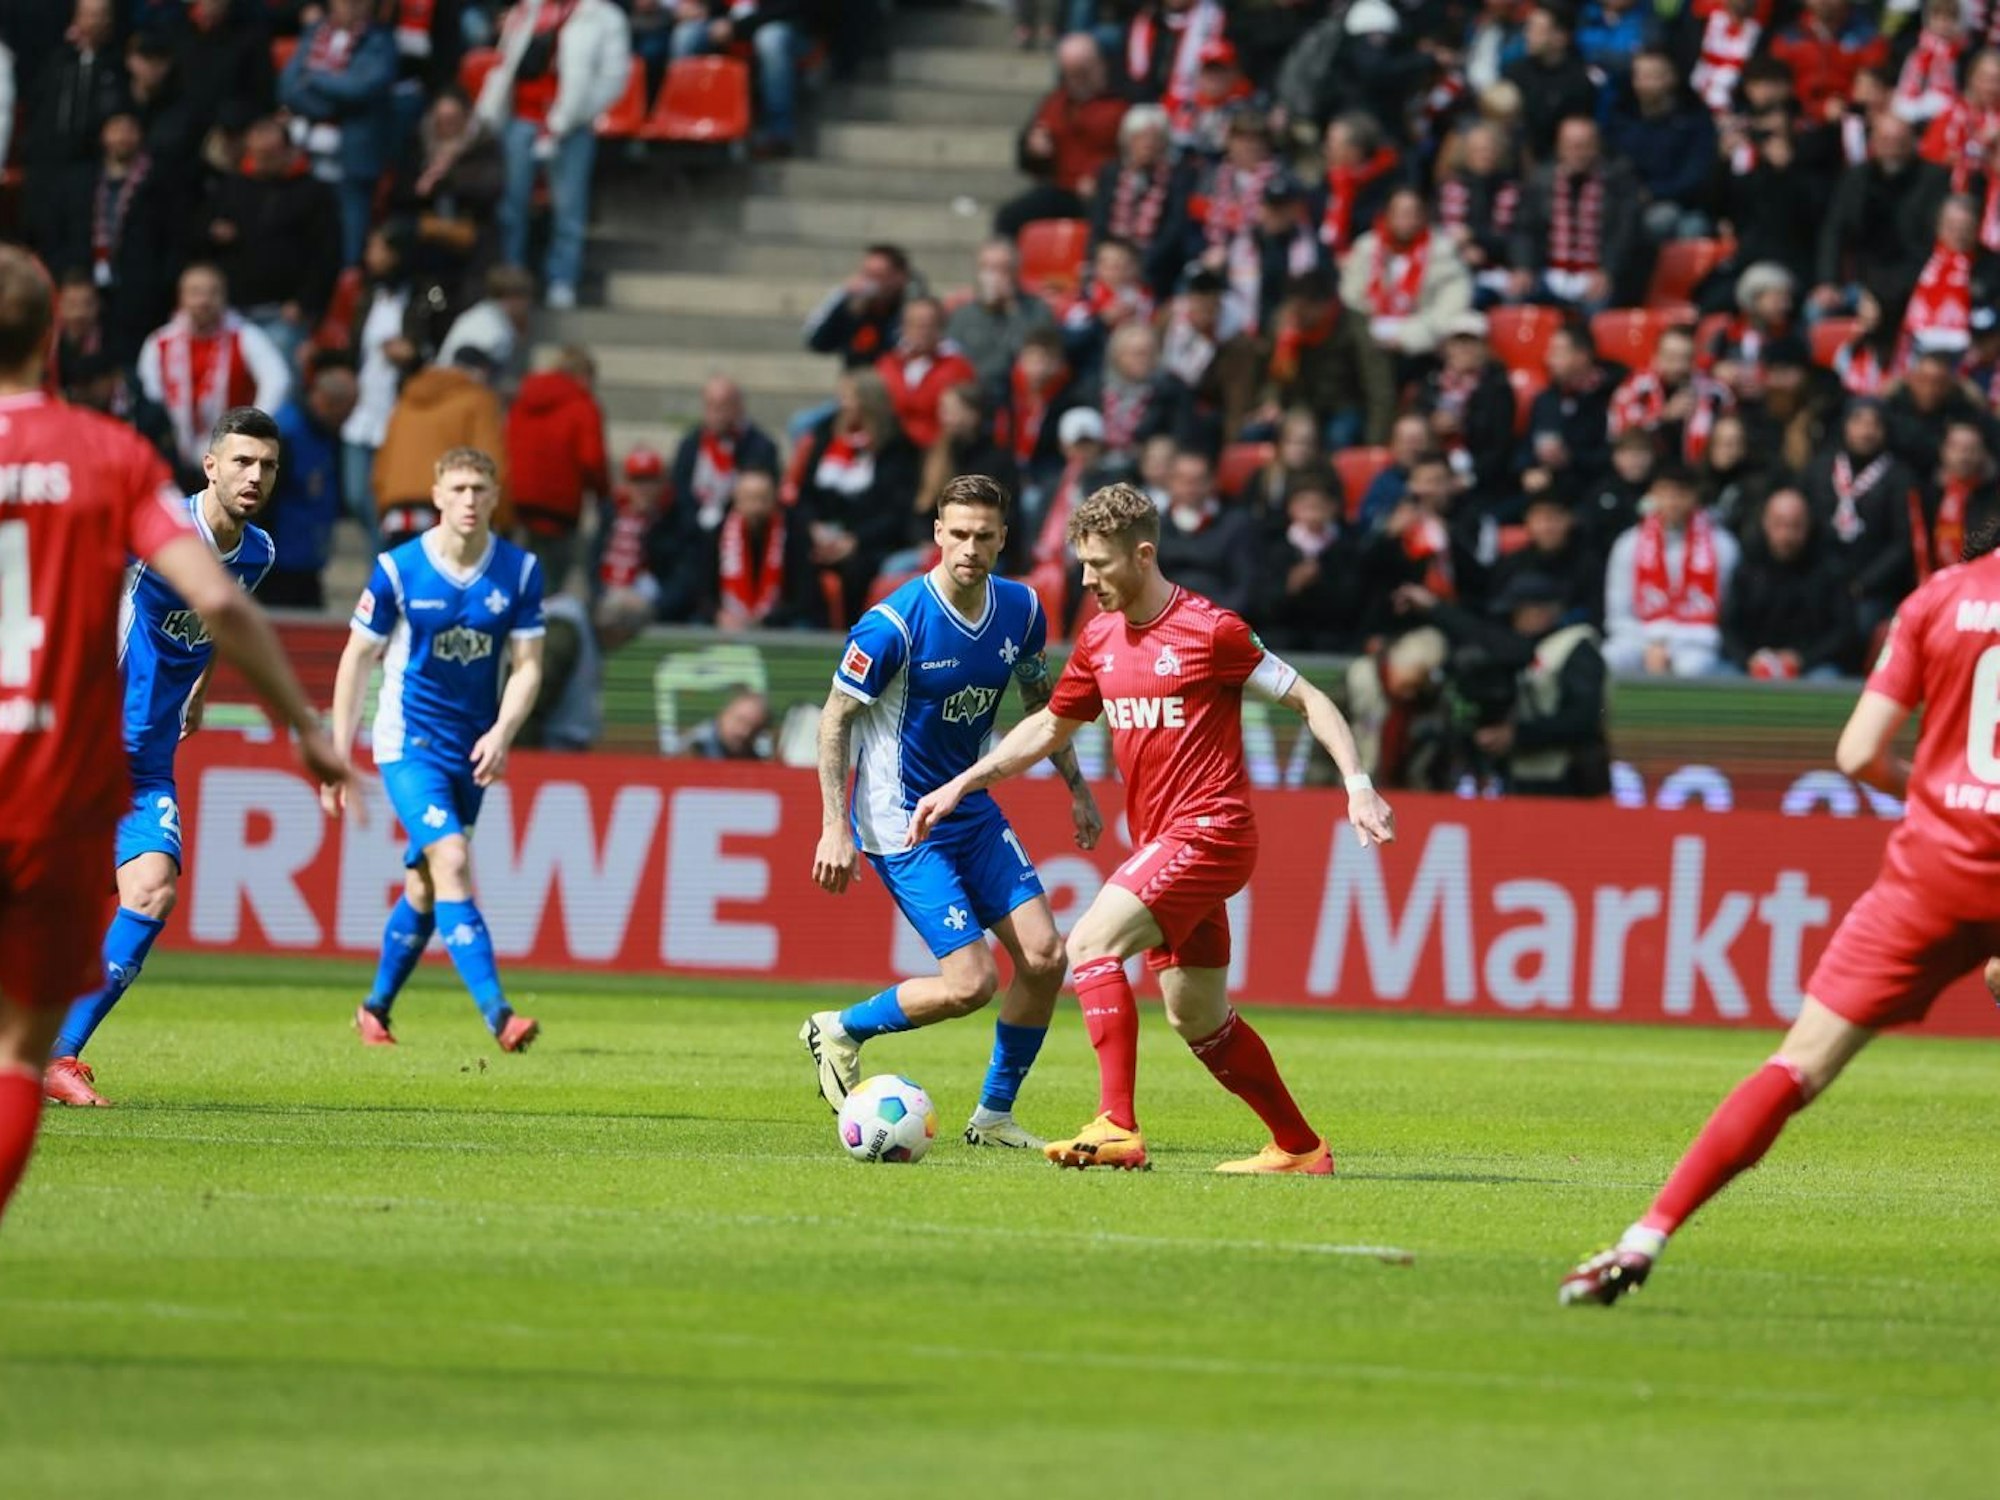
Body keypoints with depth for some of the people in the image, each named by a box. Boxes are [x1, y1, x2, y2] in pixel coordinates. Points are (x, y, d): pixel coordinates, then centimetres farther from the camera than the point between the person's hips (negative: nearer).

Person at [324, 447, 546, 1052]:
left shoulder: (520, 571, -2)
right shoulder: (397, 570, -10)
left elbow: (527, 665, 0)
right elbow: (356, 660, -2)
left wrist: (502, 733, -17)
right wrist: (337, 757, -4)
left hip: (472, 750, 4)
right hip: (409, 745, -4)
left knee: (424, 887, 12)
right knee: (451, 859, -21)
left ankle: (376, 1008, 32)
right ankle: (498, 1015, -29)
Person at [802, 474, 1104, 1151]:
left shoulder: (1020, 610, -2)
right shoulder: (895, 623, -21)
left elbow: (1040, 701, 16)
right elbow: (835, 718, -13)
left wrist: (1077, 788, 13)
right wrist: (835, 828, -17)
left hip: (973, 810, 7)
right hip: (902, 823, -7)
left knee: (1044, 955, -3)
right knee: (971, 982, -13)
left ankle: (994, 1115, 13)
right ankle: (839, 1032, 12)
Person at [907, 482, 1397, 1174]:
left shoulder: (1209, 630, -11)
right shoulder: (1098, 640, 10)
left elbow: (1309, 700, -7)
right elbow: (1049, 727, 23)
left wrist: (1358, 786, -16)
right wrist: (958, 787, 18)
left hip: (1207, 831, -8)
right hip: (1161, 843, 8)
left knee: (1091, 942, -22)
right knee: (1200, 1022, 11)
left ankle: (1117, 1128, -27)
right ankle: (1300, 1148, 24)